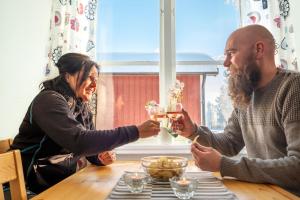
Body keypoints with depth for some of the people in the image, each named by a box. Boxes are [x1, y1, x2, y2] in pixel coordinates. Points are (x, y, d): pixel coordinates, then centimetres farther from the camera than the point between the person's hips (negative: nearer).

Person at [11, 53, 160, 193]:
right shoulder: (50, 101, -21)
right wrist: (136, 131, -35)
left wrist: (101, 158, -15)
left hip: (64, 179, 7)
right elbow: (79, 142, -34)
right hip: (33, 185, -6)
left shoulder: (83, 107, 4)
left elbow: (89, 146, 8)